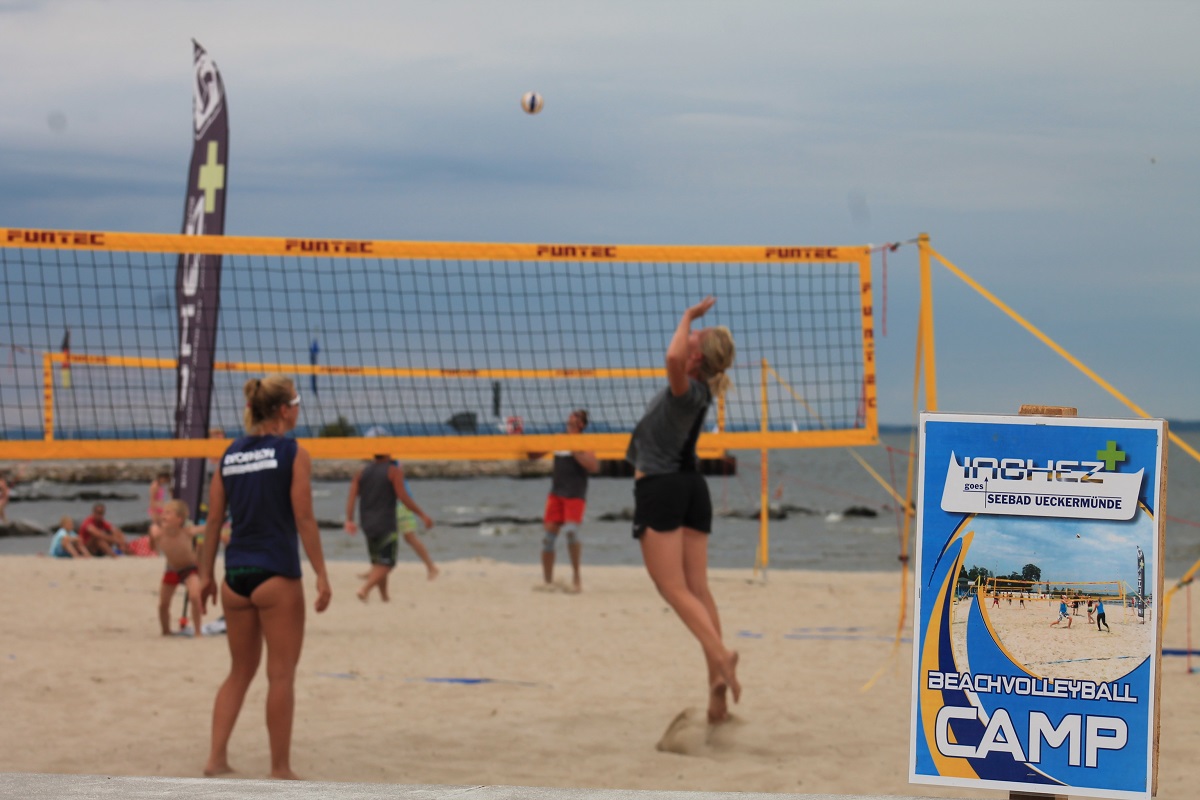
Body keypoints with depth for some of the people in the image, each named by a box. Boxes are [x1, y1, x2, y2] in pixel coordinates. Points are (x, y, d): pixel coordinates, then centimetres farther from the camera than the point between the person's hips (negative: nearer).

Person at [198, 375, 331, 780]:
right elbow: (304, 520, -10)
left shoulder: (230, 454, 8)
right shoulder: (293, 454, -7)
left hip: (236, 575, 5)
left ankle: (217, 758, 10)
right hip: (276, 575, -5)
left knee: (240, 671, 17)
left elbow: (213, 521, 9)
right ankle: (280, 769, 6)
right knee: (281, 675, 2)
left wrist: (206, 574, 16)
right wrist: (322, 576, -7)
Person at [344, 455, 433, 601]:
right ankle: (365, 588, -25)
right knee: (387, 564, -4)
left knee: (378, 564, 16)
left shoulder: (361, 473, 9)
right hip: (386, 526, -6)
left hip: (368, 524, 6)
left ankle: (384, 597, 14)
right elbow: (403, 497, -13)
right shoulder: (394, 471, -6)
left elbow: (351, 497, -1)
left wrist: (349, 520, -5)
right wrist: (423, 515, -7)